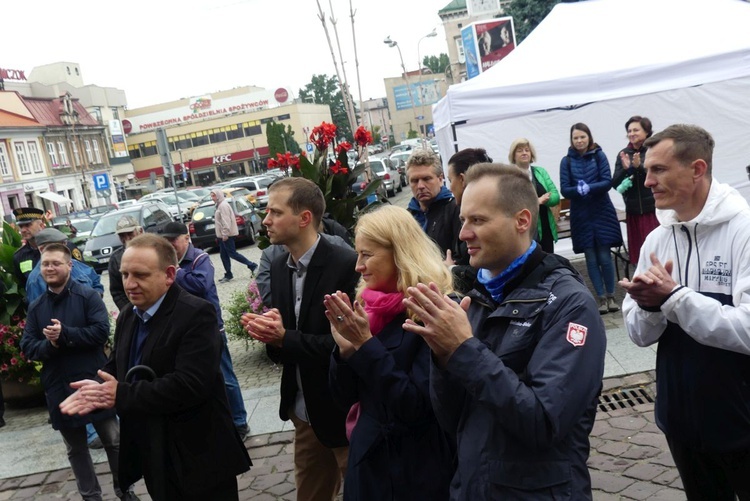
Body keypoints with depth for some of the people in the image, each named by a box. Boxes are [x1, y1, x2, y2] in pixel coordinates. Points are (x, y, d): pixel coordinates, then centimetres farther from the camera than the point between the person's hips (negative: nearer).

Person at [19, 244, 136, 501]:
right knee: (76, 449, 15)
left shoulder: (88, 296, -6)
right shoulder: (36, 307, 6)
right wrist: (49, 344, -17)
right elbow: (27, 347, 3)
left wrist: (64, 334, -21)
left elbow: (101, 331, -16)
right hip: (59, 388, 4)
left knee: (113, 441, 9)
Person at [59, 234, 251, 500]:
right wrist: (97, 388, -10)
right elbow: (116, 367, 13)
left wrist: (121, 395, -24)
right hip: (152, 457, 8)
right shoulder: (127, 316, 9)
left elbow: (189, 384, -29)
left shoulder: (196, 314, -21)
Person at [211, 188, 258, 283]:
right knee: (224, 255, 9)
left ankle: (252, 265, -4)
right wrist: (219, 235, 22)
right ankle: (228, 275, 12)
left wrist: (225, 234, -26)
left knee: (232, 253, -8)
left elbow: (226, 221, -23)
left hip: (226, 235, -10)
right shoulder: (219, 205, 18)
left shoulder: (223, 205, -15)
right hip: (223, 235, 10)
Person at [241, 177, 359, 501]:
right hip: (304, 412, 7)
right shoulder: (278, 267, 3)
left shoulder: (346, 265, -19)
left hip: (345, 411, -7)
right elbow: (281, 346, 6)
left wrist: (284, 338, -25)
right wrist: (267, 332, -16)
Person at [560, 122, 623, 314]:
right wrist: (579, 190, -23)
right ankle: (601, 298, 14)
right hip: (581, 215, 1)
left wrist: (589, 188, -23)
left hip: (602, 212, -1)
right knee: (591, 258, 4)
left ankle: (611, 296, 14)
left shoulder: (599, 155, -2)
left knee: (604, 257, 0)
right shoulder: (567, 161, 0)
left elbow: (607, 182, -8)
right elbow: (565, 190, -4)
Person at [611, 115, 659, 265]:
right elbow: (615, 184, 4)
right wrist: (625, 169, -14)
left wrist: (639, 167, -23)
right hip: (633, 211, 4)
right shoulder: (623, 153, 7)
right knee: (638, 251, 7)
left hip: (655, 209, -4)